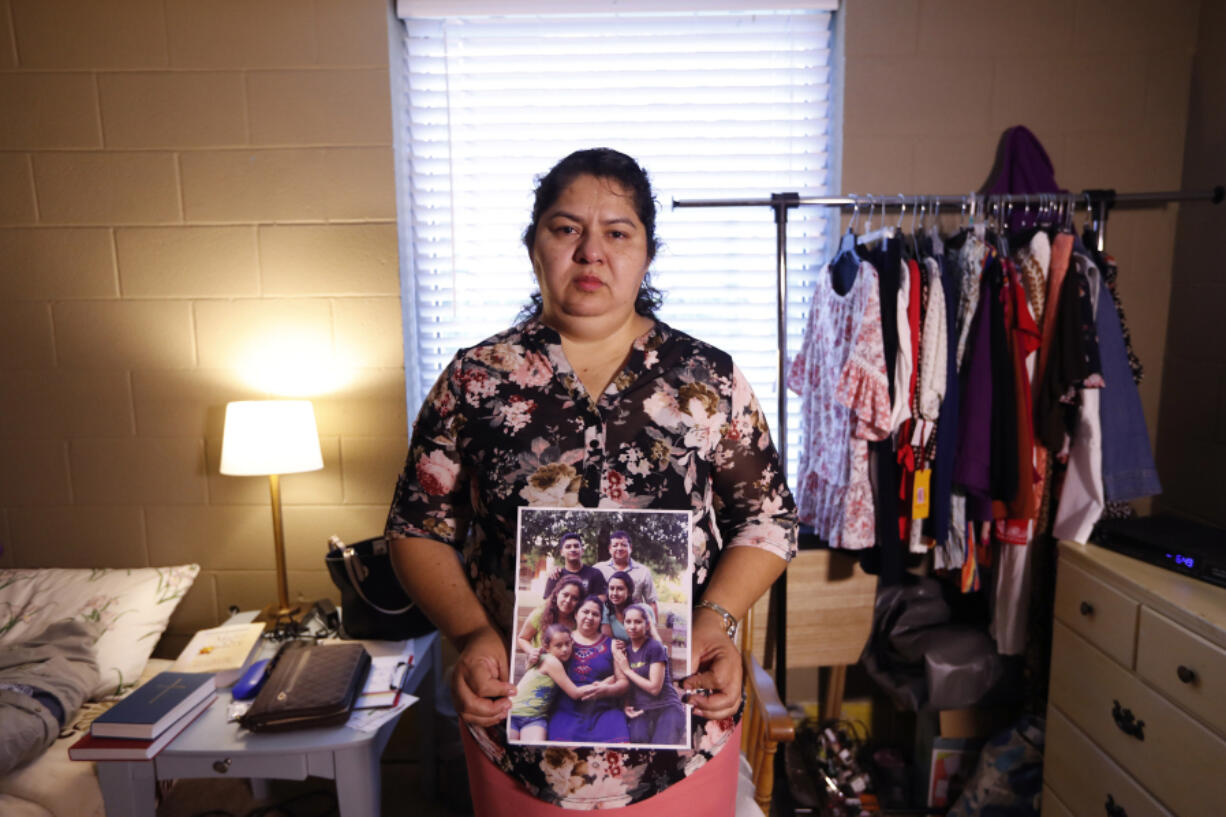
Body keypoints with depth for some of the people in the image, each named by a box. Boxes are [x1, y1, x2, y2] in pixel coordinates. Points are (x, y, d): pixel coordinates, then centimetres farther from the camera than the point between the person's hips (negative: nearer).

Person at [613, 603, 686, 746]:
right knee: (637, 738, -29)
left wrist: (627, 670, -7)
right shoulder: (624, 649, 10)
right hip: (641, 712, 4)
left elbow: (655, 688, -13)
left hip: (666, 709, -3)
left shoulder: (655, 647, -8)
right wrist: (626, 706, -5)